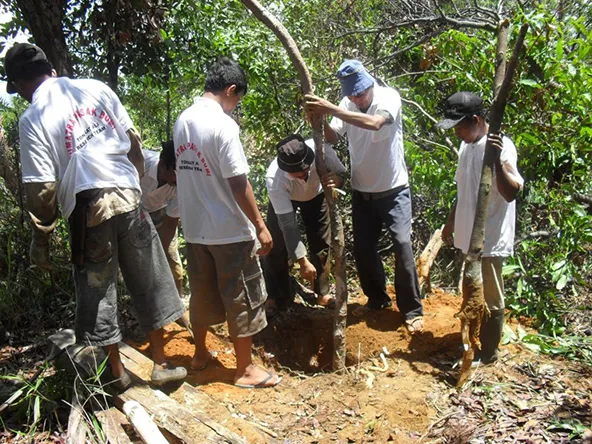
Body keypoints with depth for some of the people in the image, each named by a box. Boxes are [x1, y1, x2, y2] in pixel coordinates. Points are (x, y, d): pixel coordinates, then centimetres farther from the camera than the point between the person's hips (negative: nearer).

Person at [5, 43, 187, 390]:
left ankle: (118, 374, 27)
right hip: (128, 197, 4)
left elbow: (43, 188, -11)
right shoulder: (95, 88, 4)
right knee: (149, 283, 15)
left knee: (97, 292, 14)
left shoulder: (32, 119, -7)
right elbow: (134, 142, 7)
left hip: (88, 210, -3)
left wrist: (41, 239, 0)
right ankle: (161, 364, 26)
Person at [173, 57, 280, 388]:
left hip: (195, 227, 8)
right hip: (229, 230, -7)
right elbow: (238, 183, -19)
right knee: (242, 299, 6)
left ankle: (201, 354, 37)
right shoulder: (223, 124, -18)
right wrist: (260, 225, -13)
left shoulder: (183, 121, 6)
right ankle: (246, 369, 18)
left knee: (202, 293, 20)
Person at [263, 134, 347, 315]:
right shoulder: (274, 179, -43)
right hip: (284, 199, -2)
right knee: (276, 246, -7)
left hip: (315, 194, 2)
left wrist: (337, 179, -47)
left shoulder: (321, 149, -41)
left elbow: (342, 172, -21)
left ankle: (323, 293, 22)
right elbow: (287, 223, -37)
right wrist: (302, 261, -35)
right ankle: (275, 297, 13)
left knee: (322, 244, 3)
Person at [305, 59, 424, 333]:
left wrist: (331, 110, -40)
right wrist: (320, 120, -29)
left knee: (402, 244, -10)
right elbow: (332, 138, -10)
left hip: (393, 190, -4)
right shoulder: (347, 105, -3)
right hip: (362, 191, 5)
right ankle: (377, 298, 31)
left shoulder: (389, 97, -16)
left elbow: (375, 123, -36)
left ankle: (412, 310, 5)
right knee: (362, 248, 9)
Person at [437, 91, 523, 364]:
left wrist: (497, 158, -38)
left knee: (490, 299, 7)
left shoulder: (501, 146, -18)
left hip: (490, 239, -8)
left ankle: (489, 351, 23)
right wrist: (450, 223, 21)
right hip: (469, 236, 9)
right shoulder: (466, 146, 7)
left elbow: (511, 193, -28)